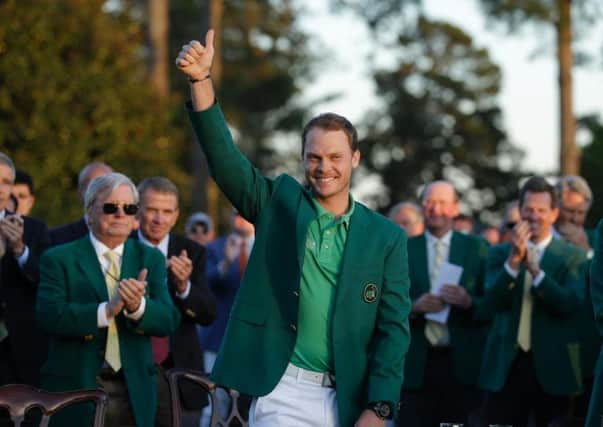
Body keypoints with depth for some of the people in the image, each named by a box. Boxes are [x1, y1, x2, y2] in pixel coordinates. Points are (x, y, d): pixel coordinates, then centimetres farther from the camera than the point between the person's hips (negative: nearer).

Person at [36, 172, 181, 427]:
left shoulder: (150, 259, 10)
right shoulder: (59, 259, 1)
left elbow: (169, 321, -1)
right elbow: (50, 315, -14)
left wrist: (138, 306, -22)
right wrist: (106, 310, -26)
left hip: (134, 391, 3)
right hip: (76, 389, -3)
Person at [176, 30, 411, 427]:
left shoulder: (386, 237, 4)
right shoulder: (278, 203, 6)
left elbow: (393, 327, 1)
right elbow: (224, 156, -6)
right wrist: (201, 80, -19)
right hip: (282, 392, -1)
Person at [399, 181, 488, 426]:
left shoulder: (475, 248, 8)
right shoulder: (404, 249, 8)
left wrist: (468, 302, -14)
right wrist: (414, 307, -13)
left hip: (462, 363, 0)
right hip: (416, 364, 0)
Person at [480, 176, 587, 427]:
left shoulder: (572, 257, 2)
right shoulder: (500, 253, 8)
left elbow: (572, 304, -12)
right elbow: (491, 303, -6)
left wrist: (535, 269, -23)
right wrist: (513, 260, -20)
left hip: (552, 367, -1)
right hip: (506, 365, 1)